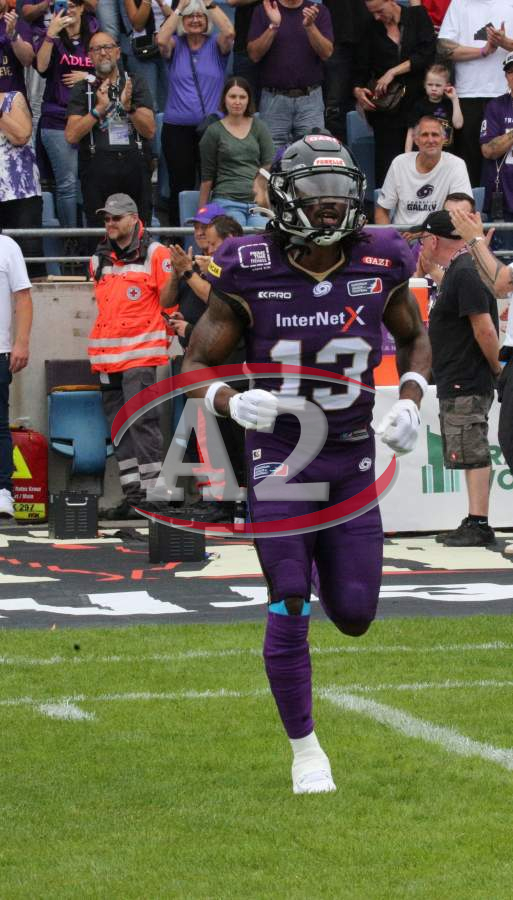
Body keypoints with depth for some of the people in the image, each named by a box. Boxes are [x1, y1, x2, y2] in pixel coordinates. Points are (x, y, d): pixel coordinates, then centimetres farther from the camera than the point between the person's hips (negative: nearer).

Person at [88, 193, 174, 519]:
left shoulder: (155, 255, -4)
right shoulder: (100, 259, 16)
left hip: (141, 353, -7)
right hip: (108, 356, 7)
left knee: (142, 421, -13)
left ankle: (152, 492, -13)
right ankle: (132, 492, 13)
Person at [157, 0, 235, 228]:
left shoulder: (216, 45, 6)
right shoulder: (175, 45, 8)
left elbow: (229, 32, -15)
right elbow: (161, 40, -14)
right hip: (177, 129, 0)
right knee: (181, 188, 3)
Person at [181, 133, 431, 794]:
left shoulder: (379, 267, -5)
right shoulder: (250, 275, -12)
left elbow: (414, 338, 15)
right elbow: (195, 365, -4)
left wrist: (410, 401, -2)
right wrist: (232, 403, -25)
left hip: (353, 459, 3)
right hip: (278, 458, -3)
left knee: (354, 615, 2)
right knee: (288, 611, -7)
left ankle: (330, 562, 40)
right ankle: (304, 749, 9)